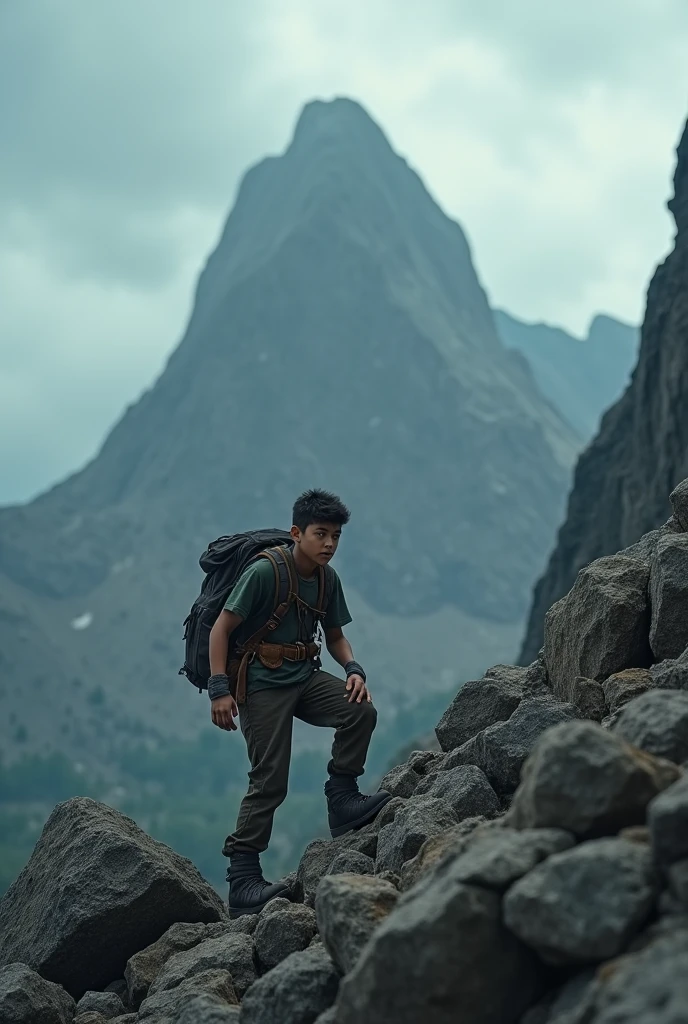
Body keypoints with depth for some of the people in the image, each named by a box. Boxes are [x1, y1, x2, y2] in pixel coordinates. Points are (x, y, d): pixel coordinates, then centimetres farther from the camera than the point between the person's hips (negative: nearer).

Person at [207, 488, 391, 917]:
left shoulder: (328, 579, 4)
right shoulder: (265, 572, -16)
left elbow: (336, 637, 16)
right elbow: (222, 628, -14)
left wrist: (354, 670, -6)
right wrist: (220, 689, -21)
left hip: (305, 676, 6)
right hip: (261, 683, -6)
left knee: (361, 711, -21)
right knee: (269, 782, -10)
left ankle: (342, 800, -4)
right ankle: (242, 880, -3)